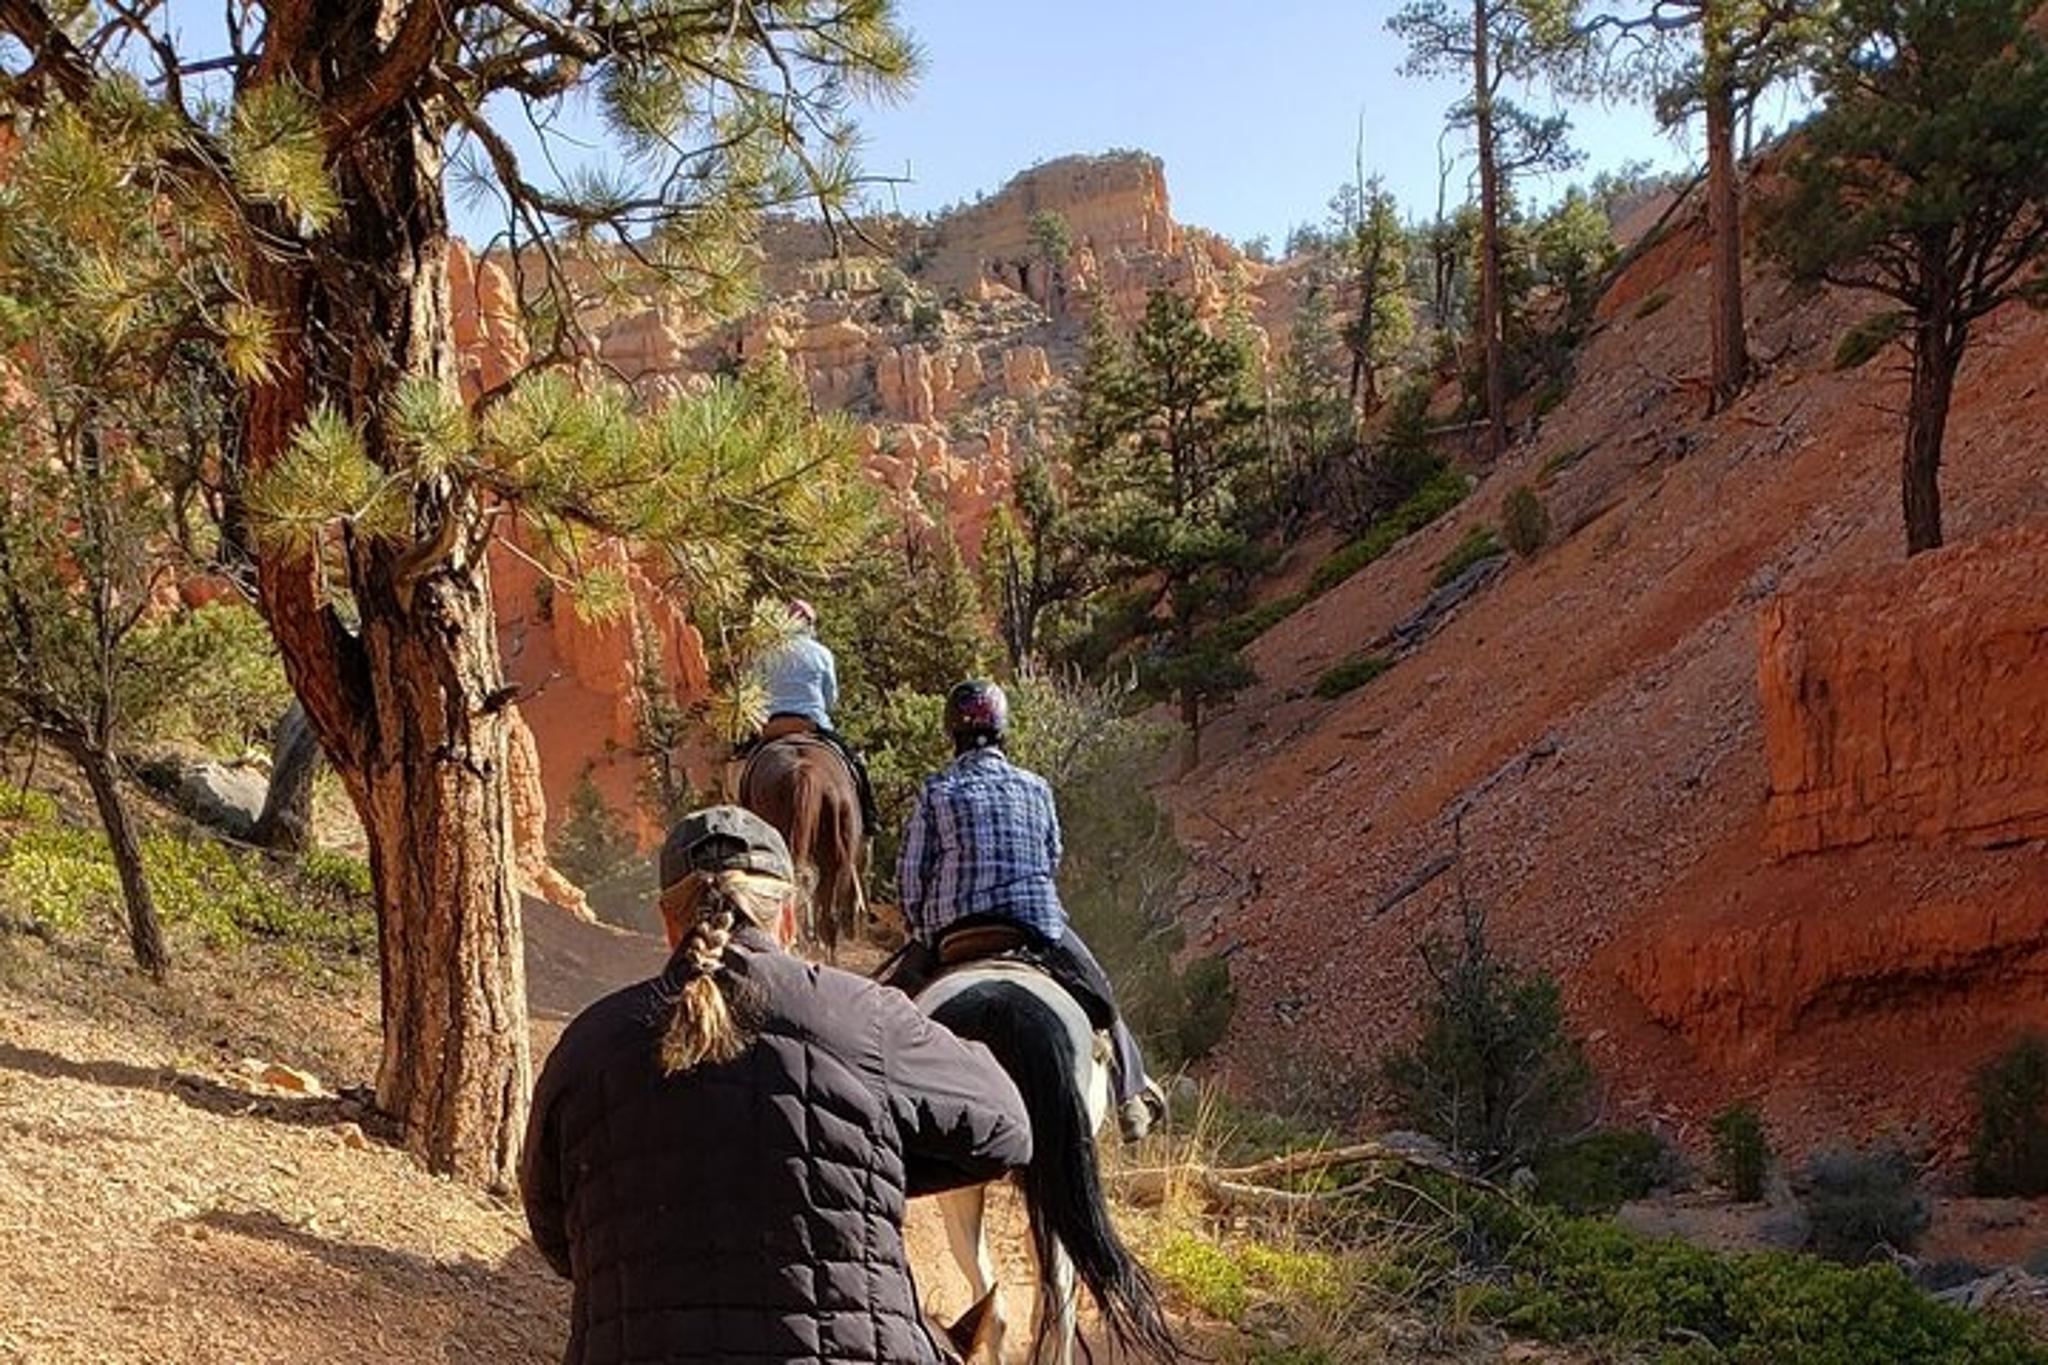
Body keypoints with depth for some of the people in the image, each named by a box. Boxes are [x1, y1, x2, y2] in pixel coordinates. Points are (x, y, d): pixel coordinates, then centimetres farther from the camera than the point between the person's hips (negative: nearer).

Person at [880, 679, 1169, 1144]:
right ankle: (1132, 1096, 29)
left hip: (952, 933, -1)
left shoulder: (936, 793, -2)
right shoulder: (1036, 788, 5)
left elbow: (910, 877, -1)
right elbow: (1052, 862, 13)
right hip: (1037, 926, 1)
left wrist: (922, 932, 13)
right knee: (1099, 997, 24)